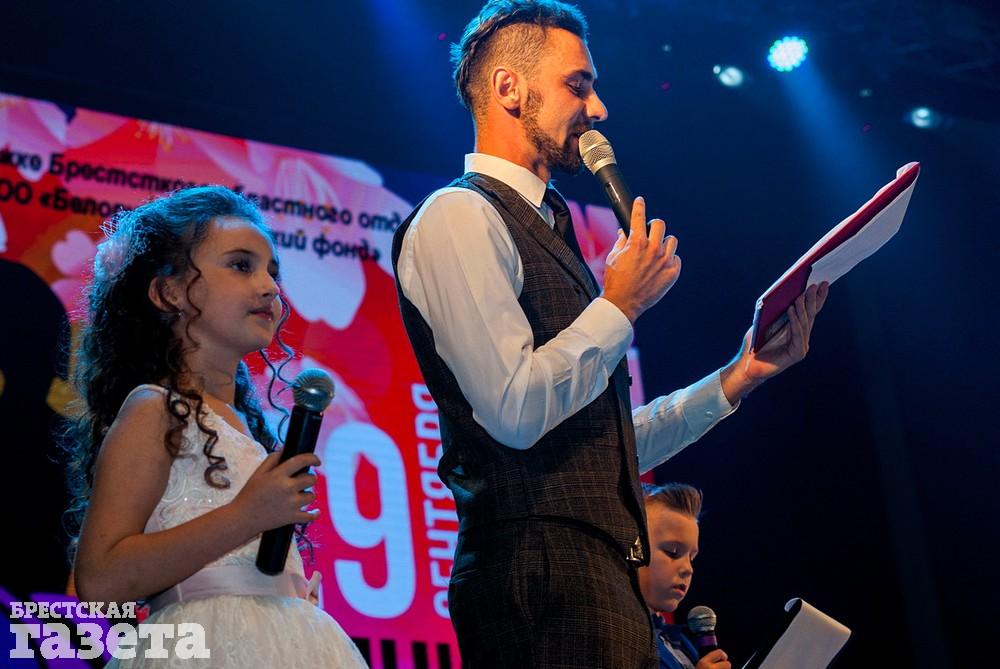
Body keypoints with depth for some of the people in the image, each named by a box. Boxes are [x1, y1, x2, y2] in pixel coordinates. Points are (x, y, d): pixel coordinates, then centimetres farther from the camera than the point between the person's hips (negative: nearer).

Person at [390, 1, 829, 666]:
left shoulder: (544, 230, 20)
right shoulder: (459, 216, -7)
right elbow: (516, 410, -19)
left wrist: (738, 375, 14)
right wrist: (622, 304, -7)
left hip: (601, 572, 9)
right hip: (543, 570, -8)